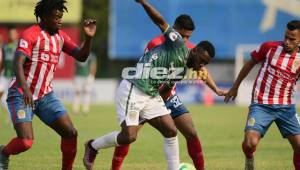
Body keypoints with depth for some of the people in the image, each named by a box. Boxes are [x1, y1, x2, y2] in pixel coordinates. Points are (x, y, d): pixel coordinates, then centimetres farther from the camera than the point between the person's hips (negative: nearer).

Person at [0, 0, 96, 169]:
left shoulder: (60, 36, 8)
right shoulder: (31, 34, -14)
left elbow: (81, 56, 7)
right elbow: (18, 63, -25)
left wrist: (89, 38, -11)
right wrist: (25, 89, -40)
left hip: (46, 95, 7)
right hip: (22, 95, -7)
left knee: (71, 133, -4)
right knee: (25, 142, -18)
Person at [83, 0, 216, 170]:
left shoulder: (184, 69, 14)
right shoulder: (179, 46, -11)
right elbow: (161, 22, -18)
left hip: (151, 96, 9)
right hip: (132, 91, -9)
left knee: (171, 131, -1)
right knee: (129, 137, -12)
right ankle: (93, 146, 13)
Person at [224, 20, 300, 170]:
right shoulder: (269, 47, -4)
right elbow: (250, 63, 10)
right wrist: (235, 87, 15)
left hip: (286, 107, 2)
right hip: (261, 105, -2)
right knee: (250, 143, -18)